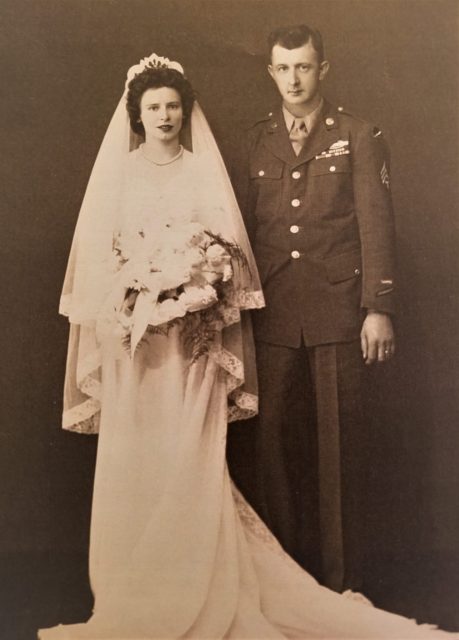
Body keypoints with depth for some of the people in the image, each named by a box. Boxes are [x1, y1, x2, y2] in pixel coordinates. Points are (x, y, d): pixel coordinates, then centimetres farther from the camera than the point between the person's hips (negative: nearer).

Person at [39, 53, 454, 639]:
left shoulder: (204, 170, 9)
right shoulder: (115, 173, 9)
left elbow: (228, 246, 5)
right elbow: (95, 253, 4)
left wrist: (200, 285, -14)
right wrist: (133, 296, -11)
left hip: (193, 339, 0)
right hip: (133, 338, 1)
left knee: (193, 458, -2)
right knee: (134, 461, 1)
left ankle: (201, 591, 10)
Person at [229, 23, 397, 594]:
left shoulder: (359, 138, 4)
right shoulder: (255, 142, 13)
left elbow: (375, 226, -1)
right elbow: (242, 227, 13)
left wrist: (378, 308, -8)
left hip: (337, 309, -3)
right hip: (273, 312, 3)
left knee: (339, 439, 3)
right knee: (276, 438, 5)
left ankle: (341, 576, 15)